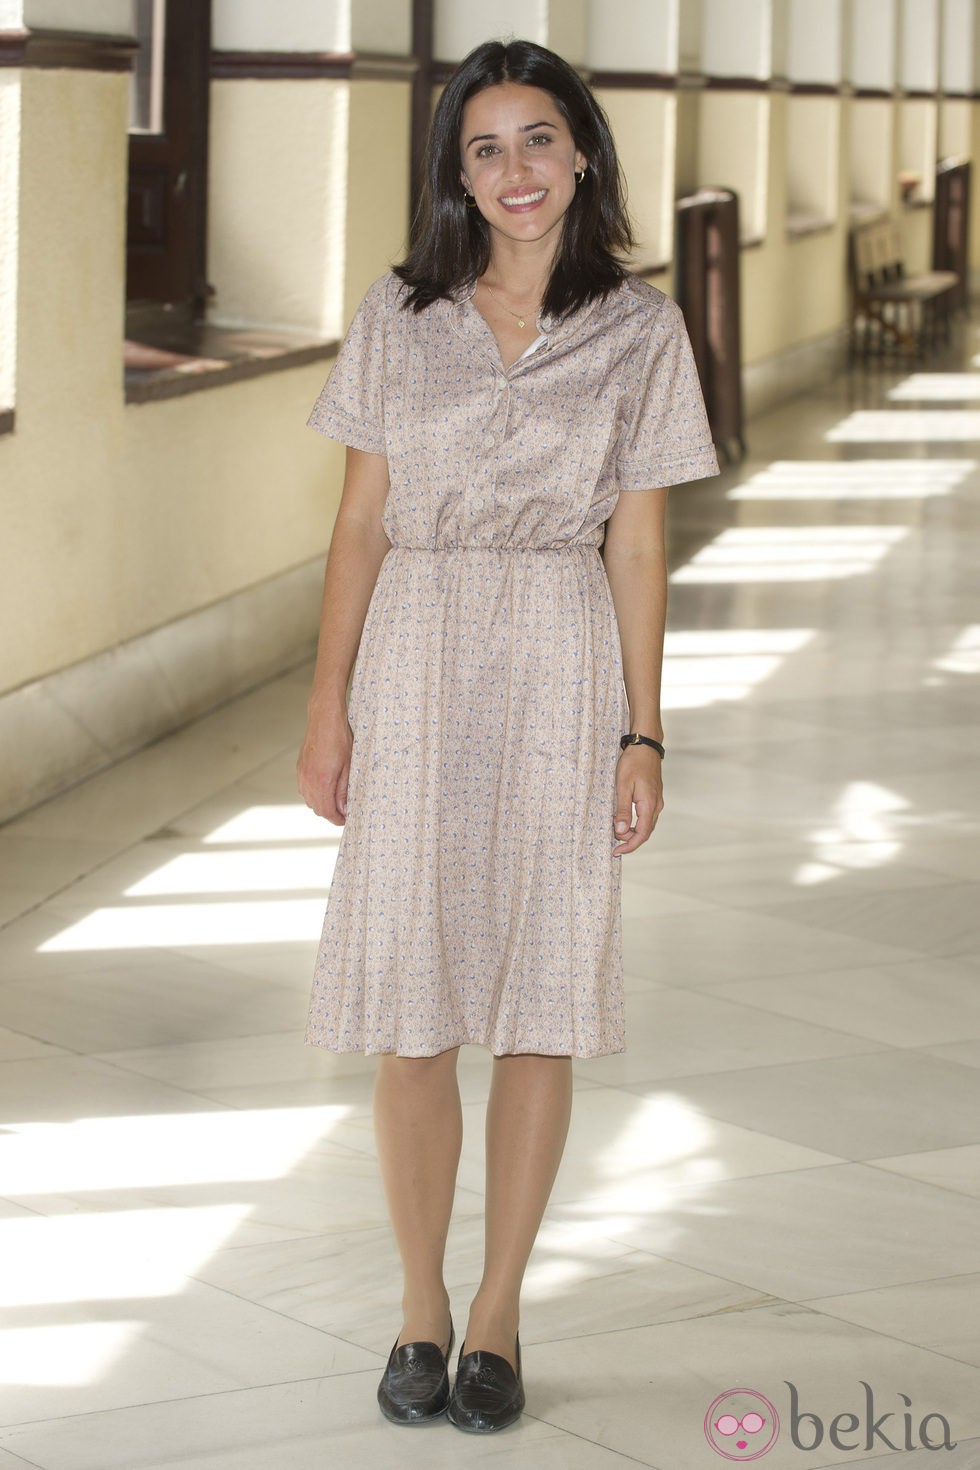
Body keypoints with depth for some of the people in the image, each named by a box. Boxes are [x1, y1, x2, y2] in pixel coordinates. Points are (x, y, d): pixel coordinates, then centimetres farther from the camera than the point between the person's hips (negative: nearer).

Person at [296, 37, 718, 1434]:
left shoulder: (639, 331, 1)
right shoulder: (398, 315, 4)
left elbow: (636, 545, 2)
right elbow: (362, 520, 5)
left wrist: (642, 737, -1)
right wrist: (329, 705, 0)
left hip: (561, 667, -1)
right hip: (416, 665, 1)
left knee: (541, 999, 3)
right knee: (411, 1010, 1)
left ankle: (498, 1311, 15)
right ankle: (421, 1308, 16)